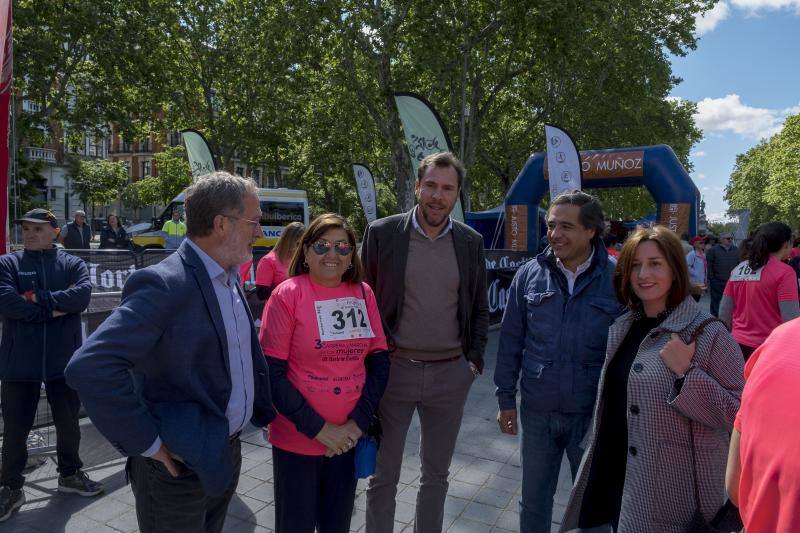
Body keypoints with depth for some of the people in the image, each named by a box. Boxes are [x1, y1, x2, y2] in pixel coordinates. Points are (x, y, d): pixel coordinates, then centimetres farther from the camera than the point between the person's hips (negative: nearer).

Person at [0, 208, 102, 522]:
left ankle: (70, 474, 36)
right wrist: (54, 309, -16)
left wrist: (37, 298, -18)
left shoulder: (72, 264, 3)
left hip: (63, 361, 1)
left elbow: (82, 295, -16)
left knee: (68, 422, 16)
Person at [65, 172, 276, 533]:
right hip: (180, 467, -8)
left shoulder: (229, 277, 4)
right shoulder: (164, 284, -24)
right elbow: (89, 368, -31)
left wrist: (264, 411, 10)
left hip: (225, 455, 8)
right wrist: (148, 442, -23)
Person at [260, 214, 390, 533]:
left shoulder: (363, 294, 0)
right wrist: (317, 428, -14)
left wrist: (358, 422, -7)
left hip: (348, 439, 4)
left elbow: (380, 360, 2)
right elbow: (272, 373, -13)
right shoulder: (287, 294, -12)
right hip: (297, 440, -3)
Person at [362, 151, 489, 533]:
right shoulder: (382, 233, -6)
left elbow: (479, 308, 11)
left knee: (436, 475, 18)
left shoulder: (471, 242, 2)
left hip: (451, 375, 2)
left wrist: (474, 359, 3)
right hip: (393, 369, -2)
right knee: (383, 476, 12)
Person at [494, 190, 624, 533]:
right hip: (537, 413, 2)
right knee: (534, 500, 18)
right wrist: (506, 398, 2)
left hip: (594, 415, -1)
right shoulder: (529, 275, -3)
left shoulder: (616, 281, -9)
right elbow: (511, 341, 1)